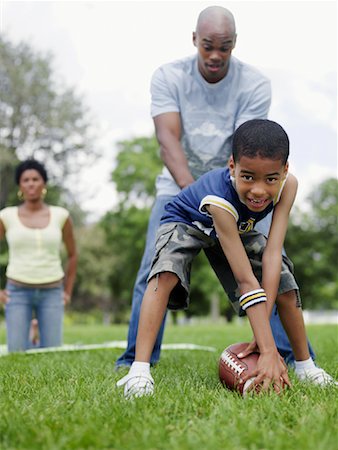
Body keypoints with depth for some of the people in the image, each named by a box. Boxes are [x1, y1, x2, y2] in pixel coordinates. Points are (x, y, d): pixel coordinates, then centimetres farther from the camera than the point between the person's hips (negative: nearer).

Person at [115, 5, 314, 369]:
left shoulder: (255, 84, -14)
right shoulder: (168, 77, -12)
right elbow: (168, 138, -24)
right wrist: (190, 187, -41)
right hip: (180, 185, 0)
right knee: (155, 267, -13)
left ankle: (295, 357, -1)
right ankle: (136, 358, -1)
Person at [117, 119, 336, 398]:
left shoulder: (287, 184, -32)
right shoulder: (219, 200, -45)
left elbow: (272, 254, -34)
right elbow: (246, 281, -46)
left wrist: (262, 332, -38)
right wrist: (268, 350, -47)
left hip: (238, 229, 5)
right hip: (187, 223, -5)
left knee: (285, 285, -6)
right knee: (166, 273, -34)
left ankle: (305, 365, 15)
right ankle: (139, 370, -35)